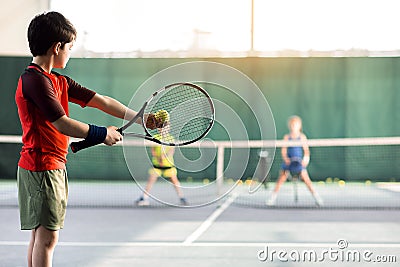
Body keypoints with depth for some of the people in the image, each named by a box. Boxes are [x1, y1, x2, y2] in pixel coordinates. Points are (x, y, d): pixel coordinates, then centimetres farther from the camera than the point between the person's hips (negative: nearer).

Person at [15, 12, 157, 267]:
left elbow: (102, 102, 13)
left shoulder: (59, 82, 14)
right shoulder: (35, 80, -15)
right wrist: (102, 134, -11)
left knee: (41, 234, 12)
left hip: (55, 165, 10)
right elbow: (62, 124, -20)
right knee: (47, 235, -9)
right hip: (41, 166, -10)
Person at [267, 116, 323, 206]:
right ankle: (272, 198, 7)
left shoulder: (302, 137, 1)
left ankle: (317, 198, -3)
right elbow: (283, 150, -2)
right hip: (288, 161, 1)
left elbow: (306, 149, -2)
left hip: (299, 161, -1)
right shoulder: (287, 137, 3)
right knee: (281, 179, -2)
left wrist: (306, 158, -20)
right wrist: (285, 158, -20)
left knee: (306, 179, -9)